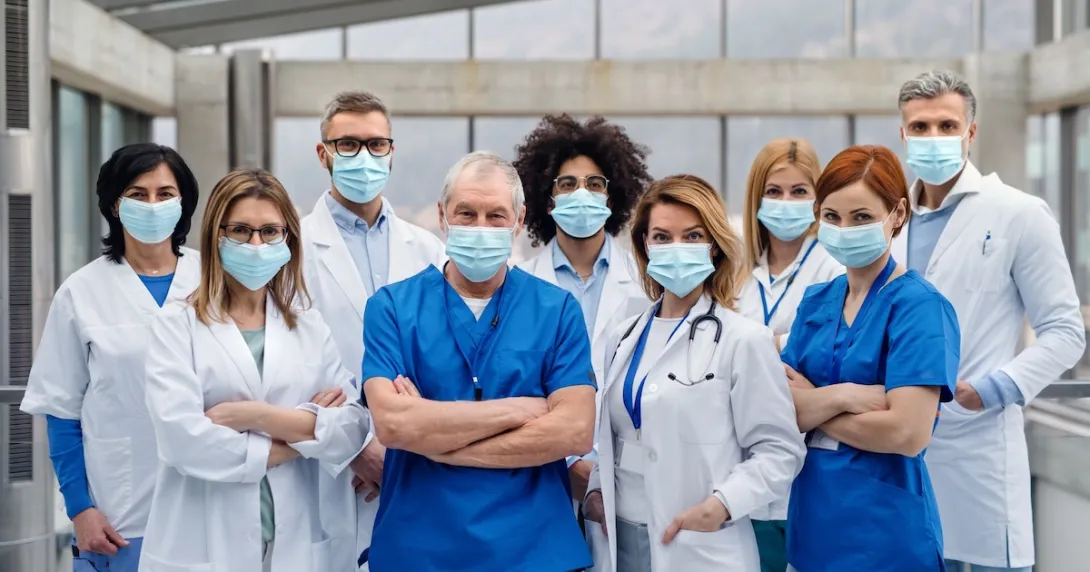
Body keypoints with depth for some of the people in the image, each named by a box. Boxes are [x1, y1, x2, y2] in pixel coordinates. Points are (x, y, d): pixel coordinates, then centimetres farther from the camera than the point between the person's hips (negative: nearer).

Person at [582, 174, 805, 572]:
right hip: (618, 539, 5)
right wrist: (595, 489, 1)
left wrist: (721, 505, -21)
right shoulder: (625, 338, 9)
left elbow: (779, 450, -9)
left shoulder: (743, 340, -8)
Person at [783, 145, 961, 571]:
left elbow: (908, 433, -21)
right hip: (813, 523, 6)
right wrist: (844, 395, -19)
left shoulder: (918, 306, -12)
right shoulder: (816, 301, 7)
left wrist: (812, 406, -9)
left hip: (885, 533, -6)